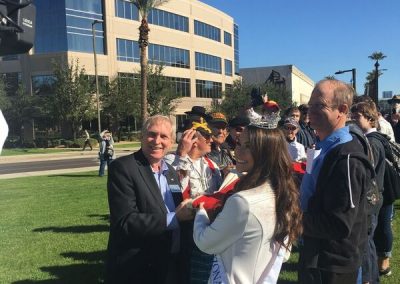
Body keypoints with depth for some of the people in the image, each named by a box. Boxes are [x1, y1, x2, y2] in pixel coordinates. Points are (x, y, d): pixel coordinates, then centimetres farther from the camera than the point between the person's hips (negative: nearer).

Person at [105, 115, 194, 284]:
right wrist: (174, 218, -21)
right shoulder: (122, 168, -14)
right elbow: (125, 223, -22)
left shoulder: (171, 172, 8)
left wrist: (190, 211, -7)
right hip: (138, 270, -6)